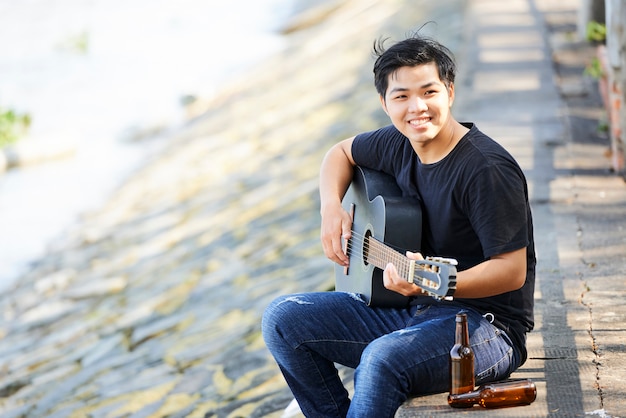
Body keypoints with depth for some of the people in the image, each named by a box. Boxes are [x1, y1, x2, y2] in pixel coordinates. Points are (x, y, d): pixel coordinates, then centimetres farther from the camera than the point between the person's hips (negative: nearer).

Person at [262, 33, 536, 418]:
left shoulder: (486, 169, -18)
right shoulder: (398, 145, 5)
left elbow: (513, 270, -21)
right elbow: (342, 152, 27)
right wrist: (332, 207, 6)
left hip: (485, 325, -8)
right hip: (411, 312, 8)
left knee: (382, 358, -38)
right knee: (283, 318, -2)